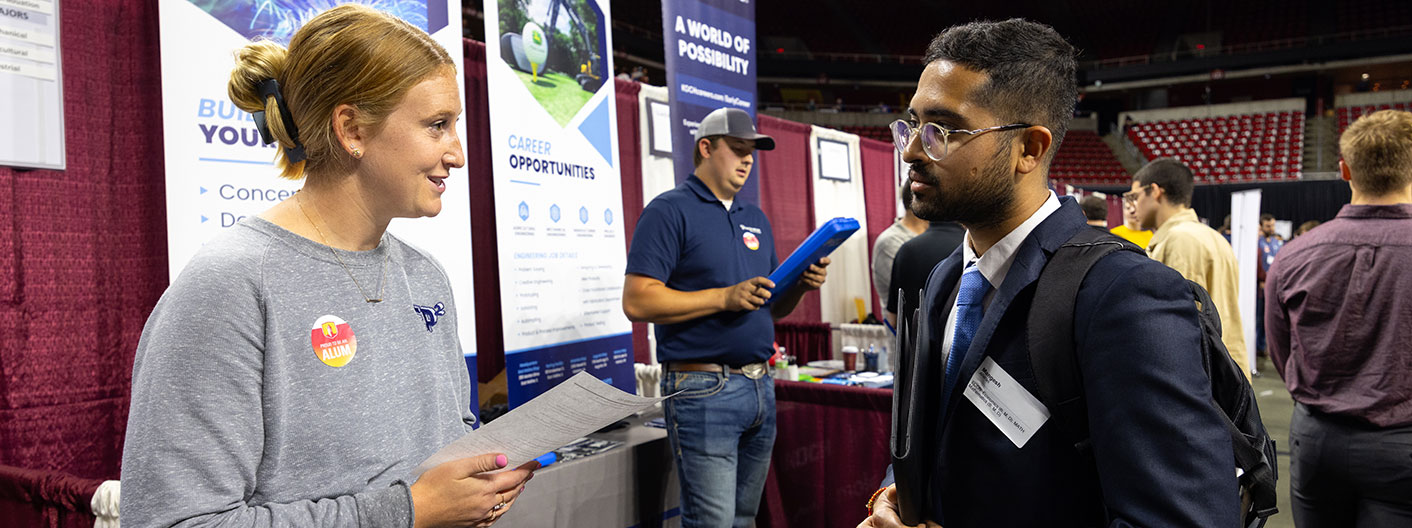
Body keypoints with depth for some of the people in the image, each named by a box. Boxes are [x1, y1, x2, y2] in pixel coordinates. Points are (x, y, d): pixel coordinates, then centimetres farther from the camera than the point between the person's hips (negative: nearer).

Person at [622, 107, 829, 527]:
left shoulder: (756, 220, 17)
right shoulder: (670, 212, -6)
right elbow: (637, 301, -16)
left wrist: (800, 285, -1)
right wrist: (724, 297, -20)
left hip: (760, 385, 7)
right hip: (703, 390, -7)